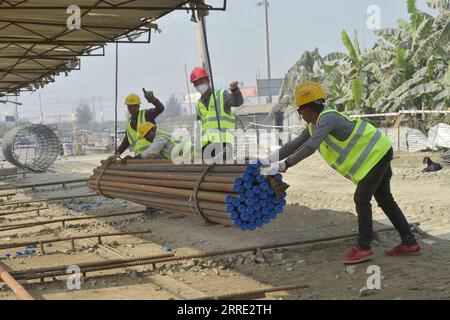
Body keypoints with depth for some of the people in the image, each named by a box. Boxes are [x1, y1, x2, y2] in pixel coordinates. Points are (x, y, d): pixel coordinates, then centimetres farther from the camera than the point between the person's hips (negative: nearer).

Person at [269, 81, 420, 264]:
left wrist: (285, 164, -29)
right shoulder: (315, 124, 7)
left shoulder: (327, 118, -24)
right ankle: (409, 243, 19)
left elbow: (310, 148, -34)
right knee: (385, 200, 14)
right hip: (376, 154, 10)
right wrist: (272, 158, 8)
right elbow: (297, 144, 14)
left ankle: (363, 248, -2)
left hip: (376, 155, -10)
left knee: (362, 199, -8)